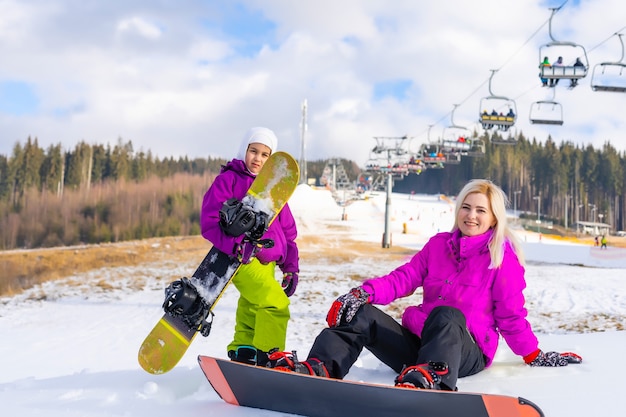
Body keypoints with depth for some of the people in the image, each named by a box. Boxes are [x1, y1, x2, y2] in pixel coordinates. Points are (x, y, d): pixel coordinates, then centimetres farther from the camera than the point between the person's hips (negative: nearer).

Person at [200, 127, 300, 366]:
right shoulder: (228, 180, -1)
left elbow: (288, 230, 18)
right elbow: (210, 221, -10)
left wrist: (291, 268, 13)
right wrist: (233, 245, -24)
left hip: (267, 262, 7)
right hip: (242, 258, -6)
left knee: (250, 312, 14)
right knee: (275, 302, -19)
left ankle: (242, 356, 27)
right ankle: (269, 358, -12)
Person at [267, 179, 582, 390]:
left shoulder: (503, 257, 1)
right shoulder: (438, 244, 13)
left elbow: (511, 315, 4)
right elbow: (404, 277, 3)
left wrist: (534, 355, -2)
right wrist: (364, 293, -13)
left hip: (466, 352, -5)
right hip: (417, 342, 5)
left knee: (447, 315, -39)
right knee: (361, 314, -18)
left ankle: (430, 379, -68)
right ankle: (318, 368, -39)